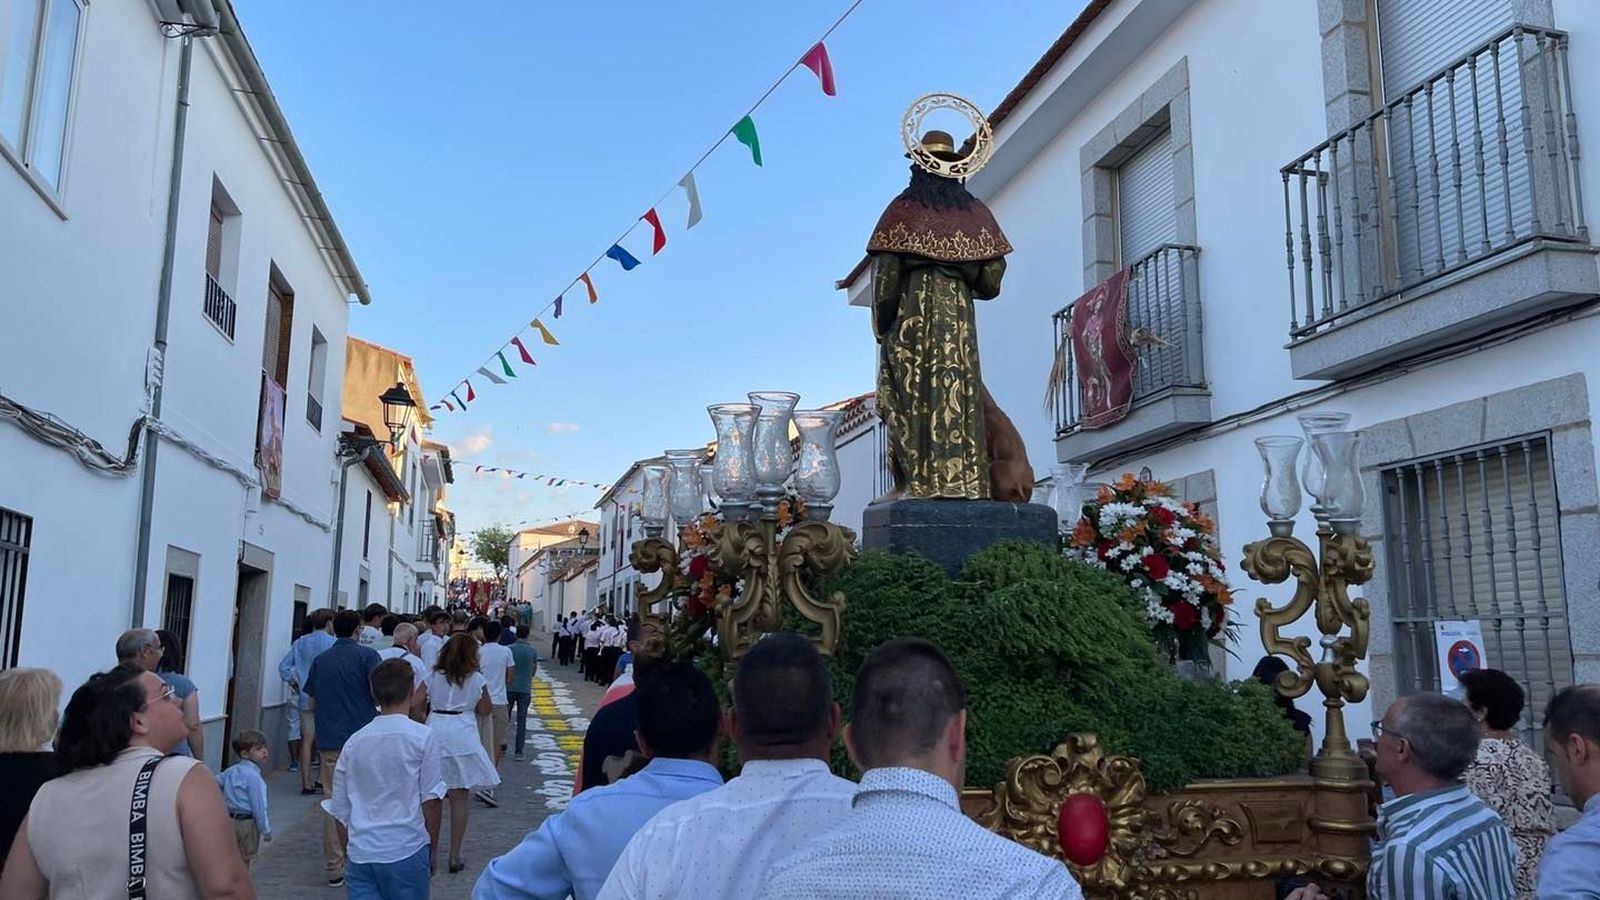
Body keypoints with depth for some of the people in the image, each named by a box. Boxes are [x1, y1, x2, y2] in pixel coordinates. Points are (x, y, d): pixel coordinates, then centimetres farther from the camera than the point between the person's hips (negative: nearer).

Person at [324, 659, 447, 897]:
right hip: (407, 850, -3)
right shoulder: (423, 737, -7)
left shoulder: (354, 742, 5)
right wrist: (432, 850, 7)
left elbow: (340, 808, 10)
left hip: (360, 853, 3)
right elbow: (430, 800, -5)